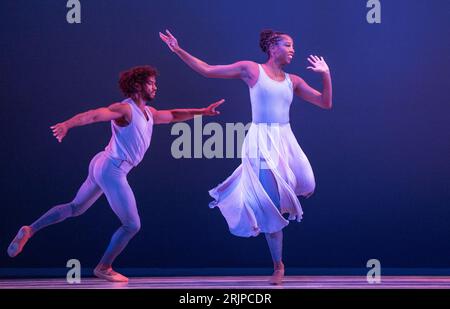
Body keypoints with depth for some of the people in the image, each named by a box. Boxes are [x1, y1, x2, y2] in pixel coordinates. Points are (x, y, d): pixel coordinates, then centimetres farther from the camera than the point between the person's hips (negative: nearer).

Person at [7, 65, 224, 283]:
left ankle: (30, 230, 20)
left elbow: (173, 115, 27)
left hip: (103, 166, 10)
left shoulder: (149, 113, 13)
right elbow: (94, 115, -29)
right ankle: (104, 268, 12)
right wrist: (67, 124, -43)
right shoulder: (125, 109, -15)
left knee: (75, 208, 22)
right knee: (132, 225, -1)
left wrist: (202, 112, 22)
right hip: (112, 170, -10)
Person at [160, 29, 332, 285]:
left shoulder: (293, 81, 14)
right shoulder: (251, 69, 3)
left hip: (285, 141, 5)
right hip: (261, 143, -4)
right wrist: (178, 50, -3)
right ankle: (278, 266, 5)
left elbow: (325, 103, 14)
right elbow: (208, 70, 4)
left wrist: (326, 75, 2)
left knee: (304, 186, -19)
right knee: (272, 206, -9)